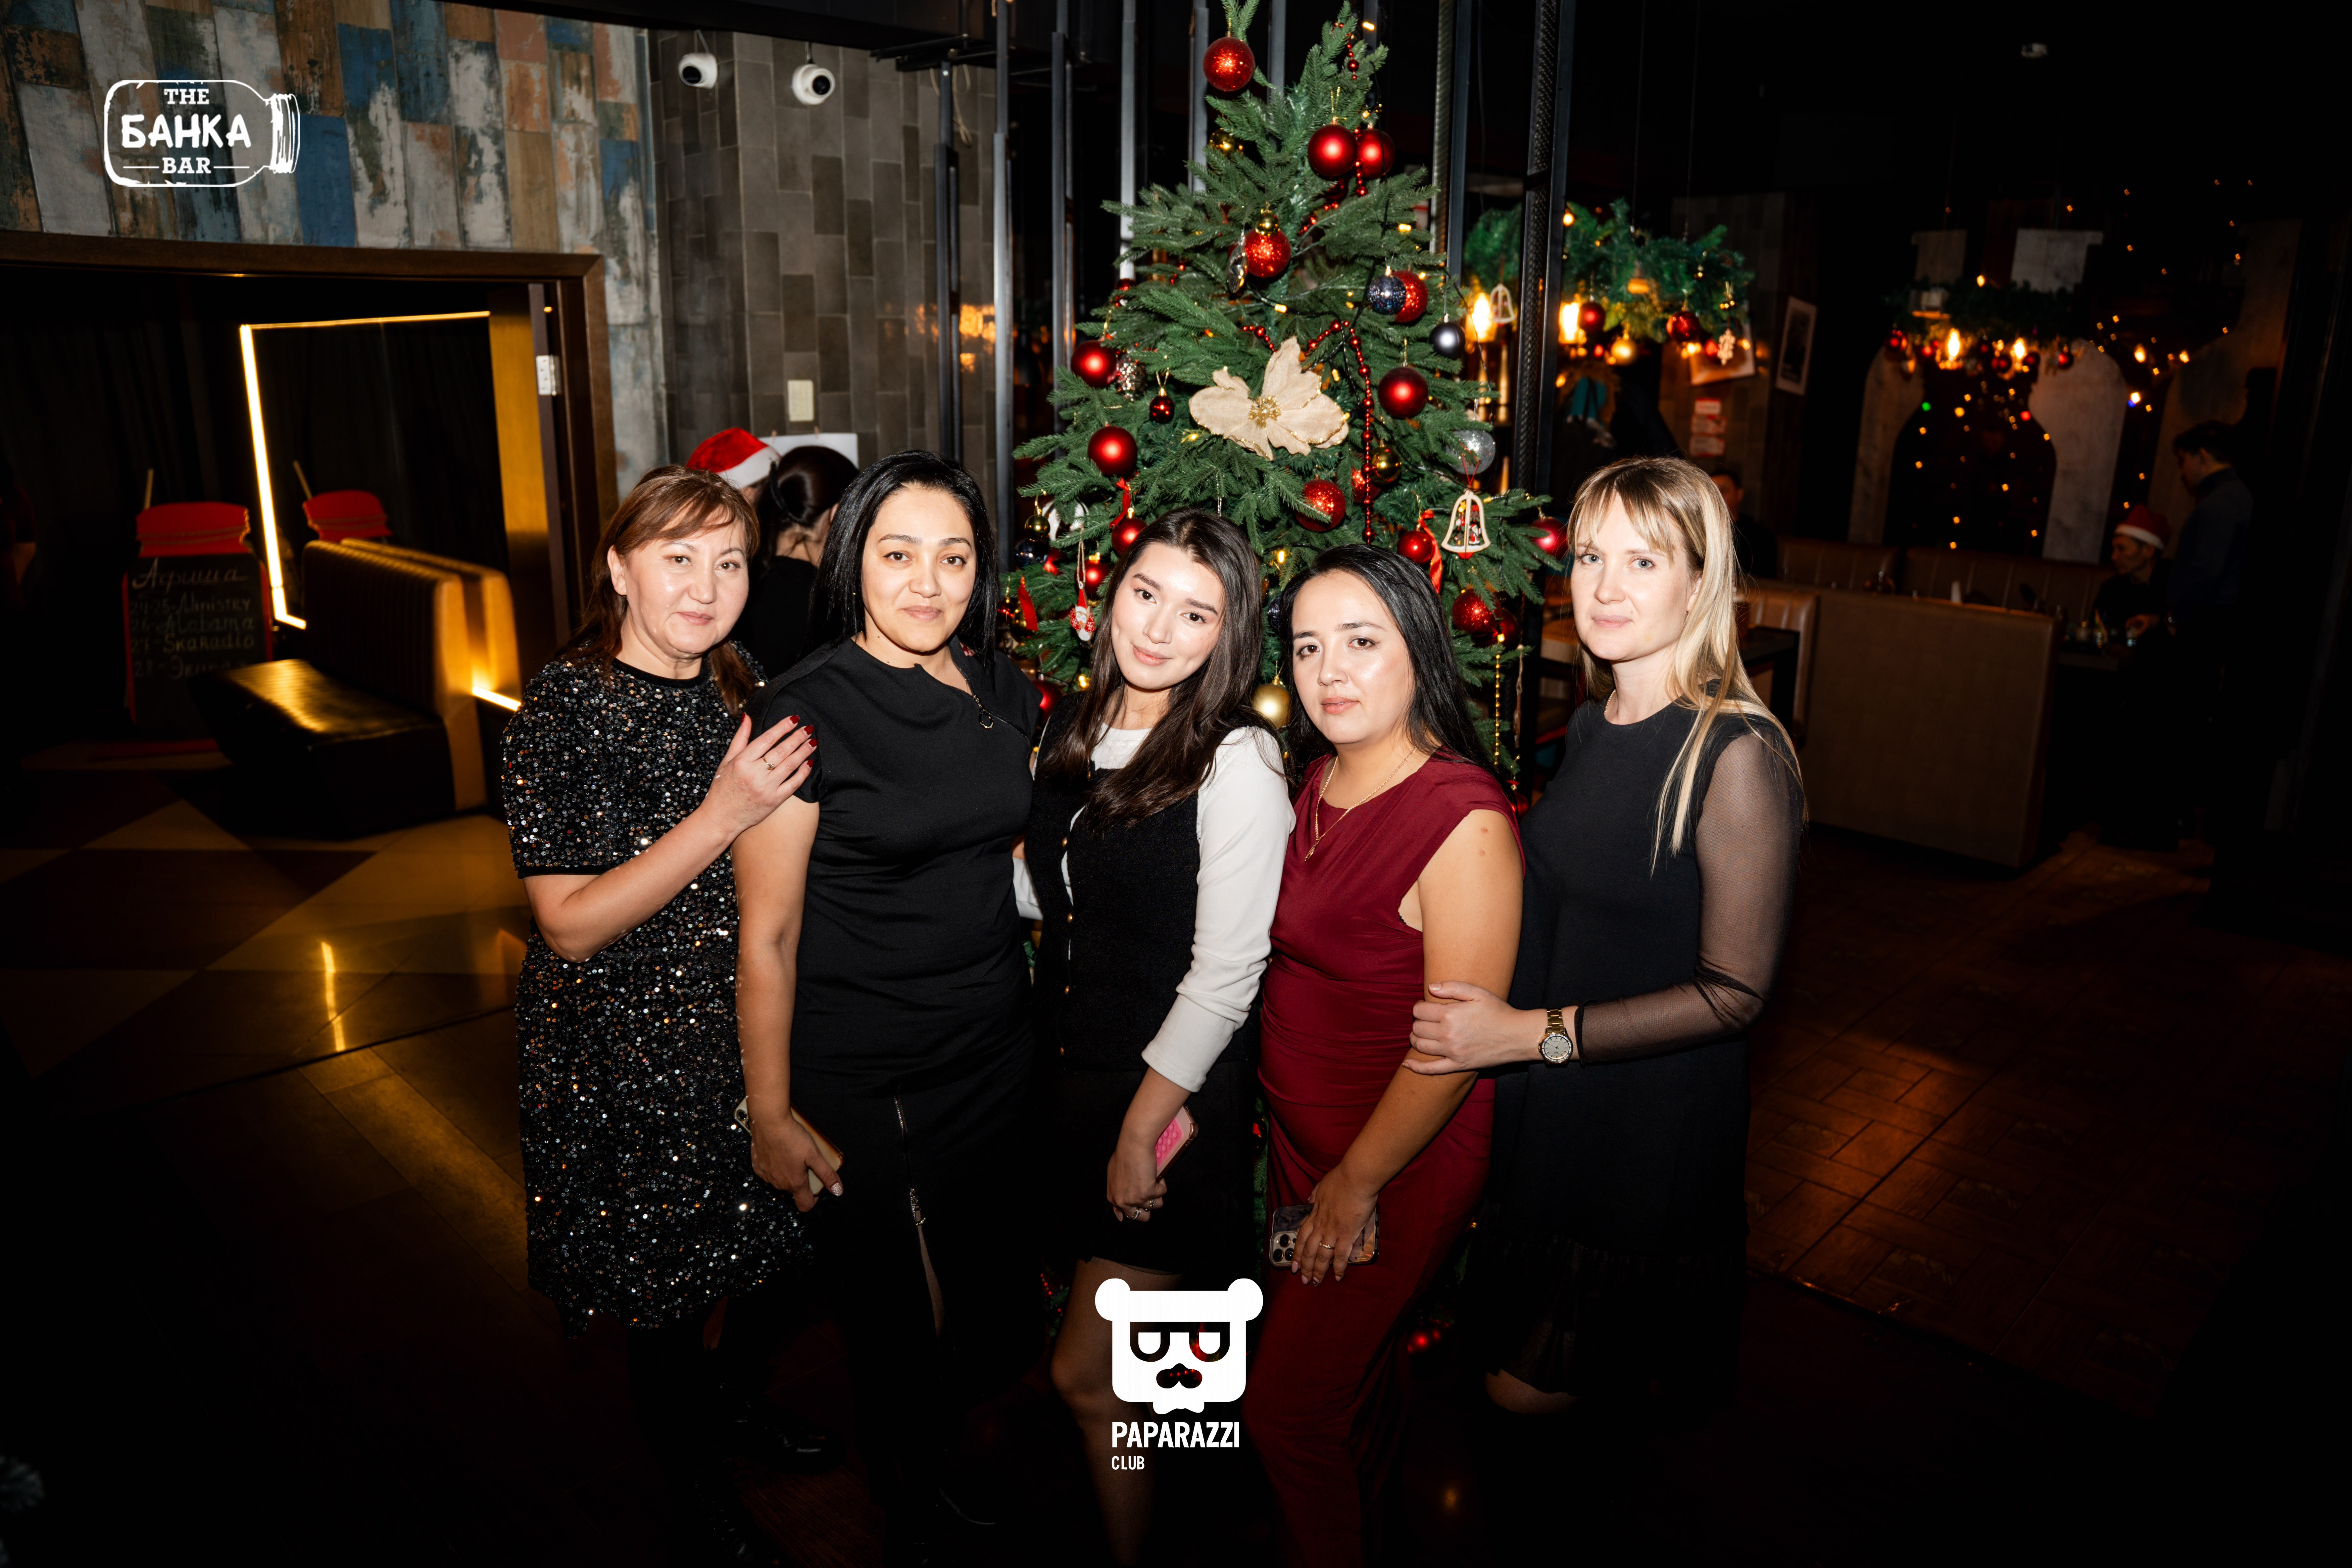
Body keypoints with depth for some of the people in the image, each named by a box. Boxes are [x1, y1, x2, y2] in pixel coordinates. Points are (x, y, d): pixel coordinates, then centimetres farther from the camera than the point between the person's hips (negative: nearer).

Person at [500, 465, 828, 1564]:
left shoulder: (747, 695, -1)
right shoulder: (564, 710, -18)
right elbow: (570, 926, -22)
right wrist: (721, 815, -29)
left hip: (752, 1033, 5)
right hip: (628, 1057, -5)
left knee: (772, 1250, 22)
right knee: (666, 1290, 14)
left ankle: (742, 1398, 53)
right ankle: (693, 1478, 42)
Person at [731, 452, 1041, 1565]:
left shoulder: (1005, 691, 2)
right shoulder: (808, 710, -16)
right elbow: (767, 933, -13)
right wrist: (770, 1116, -10)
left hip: (998, 1052, 5)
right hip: (865, 1084, -5)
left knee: (1000, 1307, 19)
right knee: (900, 1327, 13)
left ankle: (962, 1470, 49)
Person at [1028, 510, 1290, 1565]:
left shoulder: (1238, 763, -19)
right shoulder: (1074, 730, 3)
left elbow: (1225, 973, -18)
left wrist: (1142, 1128, -14)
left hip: (1176, 1097, -6)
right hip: (1069, 1065, 7)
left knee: (1085, 1375, 2)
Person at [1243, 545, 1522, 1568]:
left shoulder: (1465, 822, -26)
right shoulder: (1317, 783, -1)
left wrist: (1356, 1183, -14)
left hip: (1401, 1165, -7)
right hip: (1300, 1135, 7)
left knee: (1285, 1407, 5)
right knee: (1357, 1367, 27)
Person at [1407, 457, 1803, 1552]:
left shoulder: (1736, 755, -20)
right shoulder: (1593, 724, 3)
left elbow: (1732, 992, -19)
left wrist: (1536, 1034, -19)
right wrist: (1488, 1008, 4)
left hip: (1652, 1129, -7)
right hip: (1544, 1106, 7)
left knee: (1530, 1392, 2)